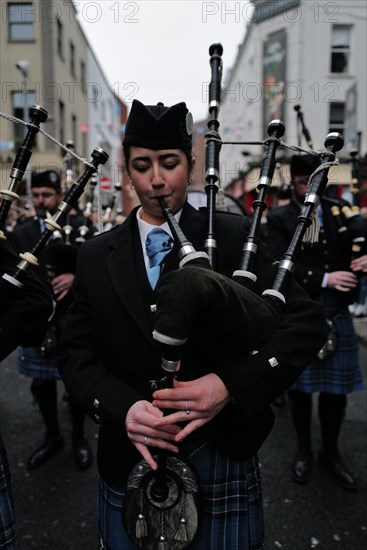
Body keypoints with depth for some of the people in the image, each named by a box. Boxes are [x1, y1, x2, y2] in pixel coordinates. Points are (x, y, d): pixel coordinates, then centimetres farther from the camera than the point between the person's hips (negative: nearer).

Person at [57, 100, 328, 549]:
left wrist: (230, 385, -24)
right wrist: (123, 407, -19)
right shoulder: (97, 257, 1)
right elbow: (75, 354, 0)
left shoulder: (233, 237, -7)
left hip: (223, 460, -1)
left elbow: (307, 322, -11)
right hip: (128, 464, 2)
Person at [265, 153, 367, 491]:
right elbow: (280, 266, -13)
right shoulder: (279, 219, -2)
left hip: (337, 313, 3)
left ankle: (331, 452, 32)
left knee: (336, 387, 12)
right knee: (300, 386, 10)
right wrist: (324, 279, -22)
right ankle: (303, 449, 31)